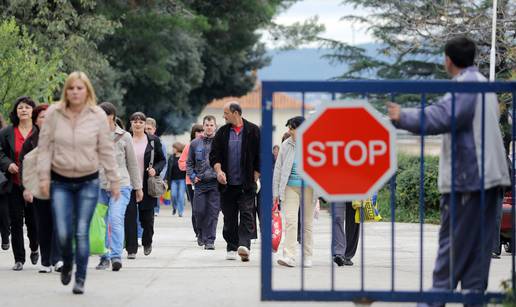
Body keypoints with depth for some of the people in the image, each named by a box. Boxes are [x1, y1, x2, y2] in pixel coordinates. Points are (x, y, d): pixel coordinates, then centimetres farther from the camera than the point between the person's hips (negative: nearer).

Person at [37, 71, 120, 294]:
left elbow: (106, 151, 2)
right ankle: (67, 264, 25)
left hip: (88, 182, 0)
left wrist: (114, 180, 3)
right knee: (63, 233, -6)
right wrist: (44, 177, -3)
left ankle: (80, 279, 9)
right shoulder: (53, 114, -3)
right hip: (60, 182, 0)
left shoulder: (98, 116, -3)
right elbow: (44, 148, 2)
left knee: (82, 233, -3)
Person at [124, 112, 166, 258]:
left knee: (147, 217, 7)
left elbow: (162, 160, 8)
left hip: (147, 185, 0)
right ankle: (131, 249, -3)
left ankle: (147, 242, 34)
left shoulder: (153, 140, 3)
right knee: (130, 216, -8)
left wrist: (155, 169, -11)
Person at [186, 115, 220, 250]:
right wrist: (192, 176, -1)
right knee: (199, 211, -1)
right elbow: (189, 163, 13)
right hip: (200, 183, 2)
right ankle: (202, 233, 24)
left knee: (213, 212, -4)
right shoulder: (195, 143, 8)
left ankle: (210, 240, 0)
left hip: (215, 183, -2)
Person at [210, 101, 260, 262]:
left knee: (247, 214, -12)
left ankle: (244, 245, -22)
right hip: (227, 183, 3)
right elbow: (214, 154, 7)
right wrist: (218, 171, -11)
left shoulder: (253, 131, 0)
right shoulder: (222, 132, 8)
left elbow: (261, 155, 2)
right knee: (229, 218, 6)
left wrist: (255, 176, -3)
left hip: (247, 183, -3)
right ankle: (231, 248, 13)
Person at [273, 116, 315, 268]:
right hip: (290, 187, 1)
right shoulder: (286, 145, 4)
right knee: (290, 221, -10)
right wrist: (276, 191, 4)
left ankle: (307, 257, 16)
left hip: (308, 187, -1)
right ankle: (289, 256, -15)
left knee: (307, 223, 7)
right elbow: (278, 168, 7)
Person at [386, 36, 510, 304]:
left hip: (466, 176, -9)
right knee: (479, 241, 7)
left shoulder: (465, 86, -13)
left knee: (453, 239, -6)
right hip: (488, 174, 9)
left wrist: (403, 118, -24)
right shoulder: (484, 84, 18)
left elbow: (440, 117, -27)